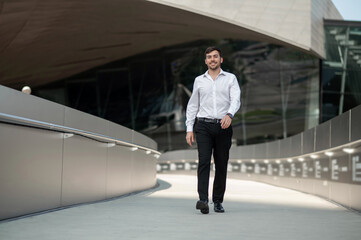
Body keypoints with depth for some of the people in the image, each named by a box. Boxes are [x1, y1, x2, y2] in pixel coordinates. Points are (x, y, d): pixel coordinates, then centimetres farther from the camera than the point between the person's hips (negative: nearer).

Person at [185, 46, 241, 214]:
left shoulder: (230, 79, 8)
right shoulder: (199, 80, 13)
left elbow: (236, 99, -7)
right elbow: (192, 105, 16)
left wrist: (229, 114, -28)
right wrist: (189, 129, 7)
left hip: (223, 126, 0)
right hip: (204, 126, 0)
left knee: (221, 165, 4)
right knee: (204, 161, -15)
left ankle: (218, 201, 14)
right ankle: (203, 200, -24)